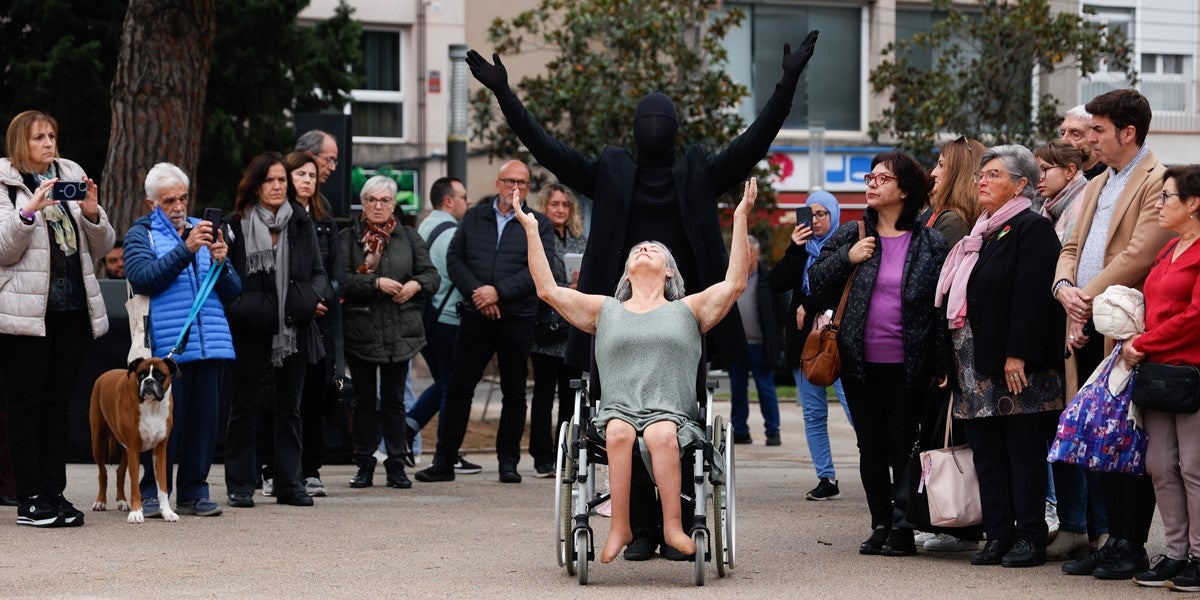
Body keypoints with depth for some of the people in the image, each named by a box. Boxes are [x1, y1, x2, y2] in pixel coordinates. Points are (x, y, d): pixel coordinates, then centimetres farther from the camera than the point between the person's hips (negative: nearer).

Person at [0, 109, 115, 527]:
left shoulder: (72, 179, 14)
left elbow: (102, 248, 13)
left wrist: (92, 213, -5)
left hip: (72, 309, 5)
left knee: (58, 404, 7)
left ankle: (55, 493, 10)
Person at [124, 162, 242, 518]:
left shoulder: (204, 231, 19)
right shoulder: (141, 234, 8)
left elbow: (232, 293, 15)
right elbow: (143, 278, -12)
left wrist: (221, 264, -5)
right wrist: (185, 250, -19)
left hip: (210, 343, 4)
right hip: (166, 347, -4)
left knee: (205, 419, 3)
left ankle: (194, 491, 13)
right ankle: (153, 493, 5)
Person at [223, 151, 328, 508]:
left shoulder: (302, 224, 7)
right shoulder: (238, 226, -3)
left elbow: (319, 273, 9)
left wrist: (312, 298, -10)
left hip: (294, 331, 3)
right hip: (251, 332, -3)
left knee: (289, 408, 9)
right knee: (245, 407, 3)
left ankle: (289, 483, 15)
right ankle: (240, 485, 9)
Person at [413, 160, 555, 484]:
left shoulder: (539, 225, 4)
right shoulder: (473, 218, 12)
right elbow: (454, 259, 6)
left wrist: (498, 291, -16)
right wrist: (477, 292, -10)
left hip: (518, 320, -1)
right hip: (476, 318, 2)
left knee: (514, 393, 5)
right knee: (458, 387, 1)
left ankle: (509, 461, 14)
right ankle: (444, 461, 5)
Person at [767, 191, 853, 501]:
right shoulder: (802, 249, 17)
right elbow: (776, 282, 5)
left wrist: (808, 307, -8)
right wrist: (794, 249, -5)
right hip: (805, 342, 6)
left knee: (854, 408, -14)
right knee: (813, 415, 4)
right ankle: (827, 479, 8)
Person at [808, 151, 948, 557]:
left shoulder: (931, 243, 0)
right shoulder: (850, 236, 8)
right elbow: (816, 282, 9)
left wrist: (941, 365, -7)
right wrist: (847, 258, -9)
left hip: (907, 365, -3)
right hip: (860, 363, 3)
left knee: (903, 447, 1)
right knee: (871, 447, 7)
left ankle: (904, 529, 8)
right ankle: (880, 525, 15)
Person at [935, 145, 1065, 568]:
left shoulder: (1033, 228, -7)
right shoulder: (982, 234, 20)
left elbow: (1033, 296, -17)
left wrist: (1018, 355, -22)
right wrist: (950, 359, 15)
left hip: (1017, 367, -9)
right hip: (976, 366, 9)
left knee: (1024, 453, -3)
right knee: (987, 454, 8)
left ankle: (1030, 538, 1)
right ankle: (998, 536, 12)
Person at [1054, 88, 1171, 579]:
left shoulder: (1157, 182, -9)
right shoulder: (1096, 187, 20)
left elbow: (1139, 255, -18)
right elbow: (1072, 247, 18)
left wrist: (1088, 297, -15)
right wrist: (1064, 288, -3)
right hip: (1088, 328, 8)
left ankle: (1132, 547, 1)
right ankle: (1114, 538, 15)